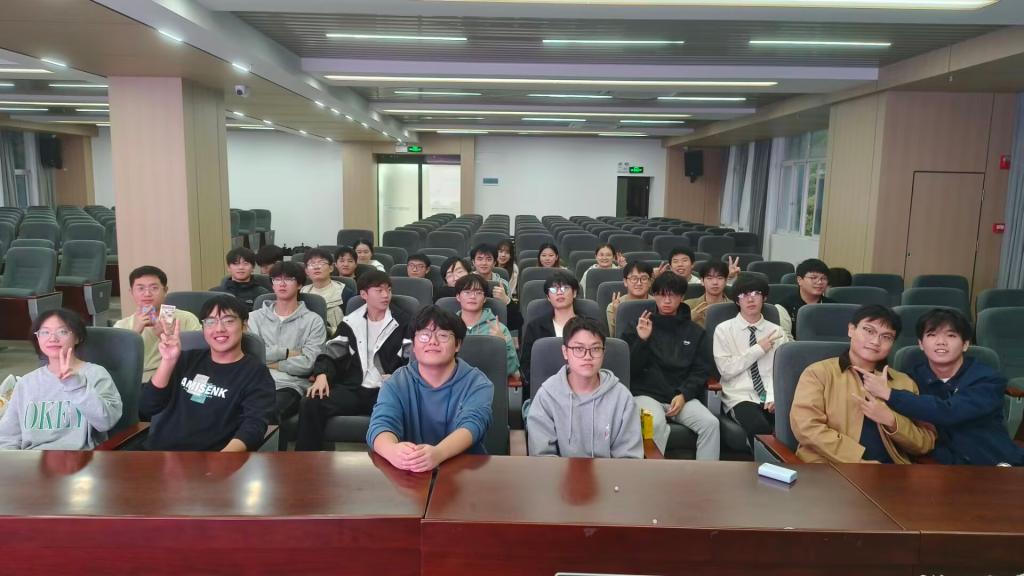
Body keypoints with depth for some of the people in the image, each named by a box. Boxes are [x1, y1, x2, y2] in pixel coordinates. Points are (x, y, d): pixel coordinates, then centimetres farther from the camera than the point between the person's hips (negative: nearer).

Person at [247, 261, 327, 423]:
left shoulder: (313, 320, 8)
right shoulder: (256, 317, 20)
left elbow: (308, 363, -4)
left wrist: (271, 363, 0)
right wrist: (286, 352, -1)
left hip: (291, 385, -2)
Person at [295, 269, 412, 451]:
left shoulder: (403, 322, 7)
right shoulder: (351, 322, 15)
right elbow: (330, 354, 12)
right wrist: (322, 375, -9)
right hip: (353, 389, 3)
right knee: (310, 404, -21)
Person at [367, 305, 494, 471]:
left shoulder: (477, 383, -1)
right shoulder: (397, 383, 4)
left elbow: (472, 425, -18)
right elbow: (381, 424, -11)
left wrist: (437, 453, -37)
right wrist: (393, 450, -34)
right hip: (409, 473, 1)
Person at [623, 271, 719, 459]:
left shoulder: (695, 332, 14)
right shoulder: (639, 326, 9)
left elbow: (701, 371, 9)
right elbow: (630, 369, 3)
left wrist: (683, 395, -8)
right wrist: (642, 340, -12)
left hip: (682, 396, 3)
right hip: (646, 394, -2)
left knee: (710, 423, -25)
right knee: (657, 424, -34)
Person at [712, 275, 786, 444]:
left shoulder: (776, 331, 15)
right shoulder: (724, 329, 5)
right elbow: (726, 370, -5)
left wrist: (774, 397, -12)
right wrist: (758, 349, -6)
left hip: (771, 399, 3)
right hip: (740, 398, -3)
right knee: (760, 429, -32)